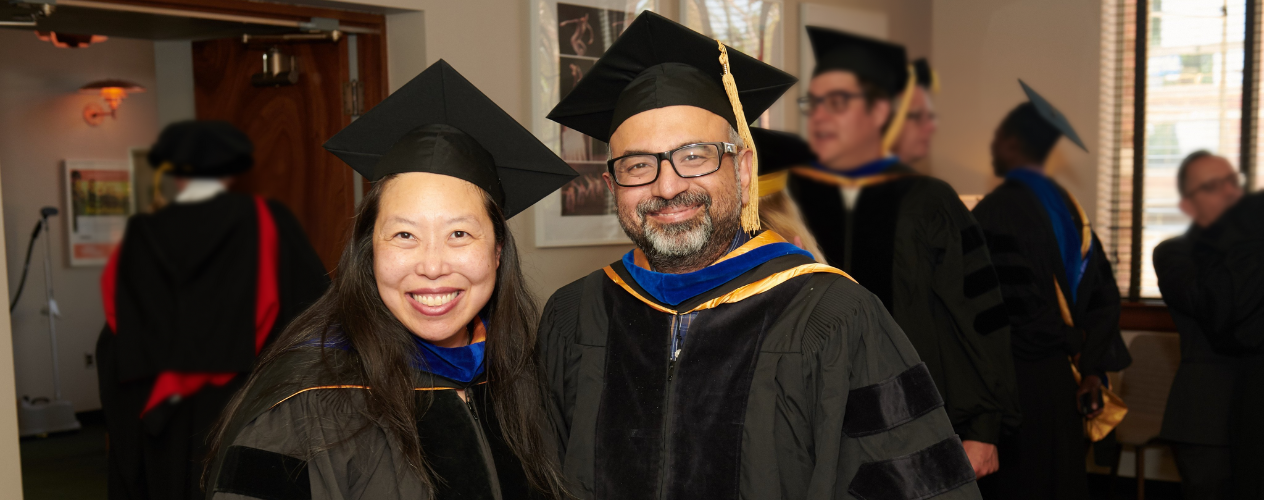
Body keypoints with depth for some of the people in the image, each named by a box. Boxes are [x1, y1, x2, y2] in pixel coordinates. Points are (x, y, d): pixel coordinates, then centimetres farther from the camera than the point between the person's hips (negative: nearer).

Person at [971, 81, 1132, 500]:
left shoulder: (995, 211, -15)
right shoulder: (1068, 208, 9)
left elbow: (1011, 305, -20)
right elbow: (1104, 294, 8)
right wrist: (1094, 368, 6)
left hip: (1013, 383, -8)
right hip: (1060, 383, 8)